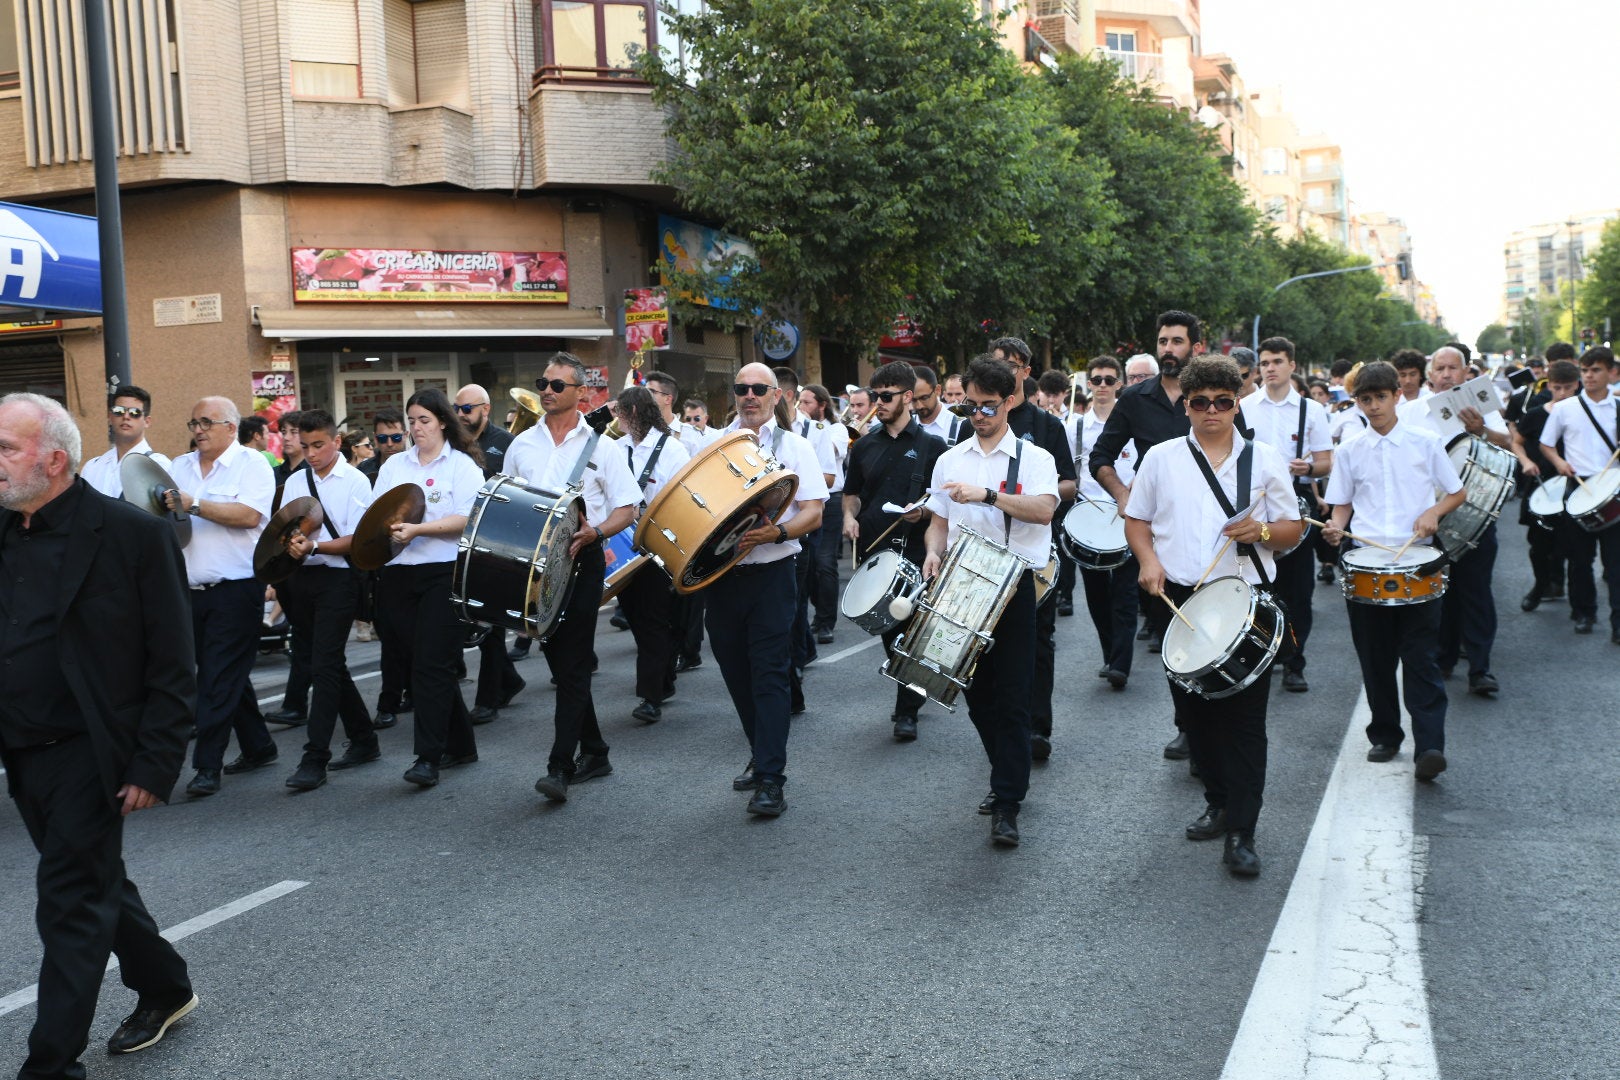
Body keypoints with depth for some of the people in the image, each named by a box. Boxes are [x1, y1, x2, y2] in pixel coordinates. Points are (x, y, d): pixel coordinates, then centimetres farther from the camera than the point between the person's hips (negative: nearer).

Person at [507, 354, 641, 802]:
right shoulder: (522, 445, 10)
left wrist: (594, 532, -20)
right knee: (559, 661, 11)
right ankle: (593, 752, 24)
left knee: (572, 665, -8)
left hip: (580, 561, -5)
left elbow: (628, 508, -3)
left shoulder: (601, 446, -1)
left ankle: (560, 767, -9)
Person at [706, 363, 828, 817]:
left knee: (770, 674, -7)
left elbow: (813, 512, -4)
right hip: (719, 573, 4)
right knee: (736, 673, 11)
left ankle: (769, 779, -6)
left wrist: (777, 532, -23)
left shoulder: (794, 446, 4)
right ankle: (762, 755, 29)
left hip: (770, 573, -4)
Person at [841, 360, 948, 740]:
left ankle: (907, 711, 6)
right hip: (872, 550, 4)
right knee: (886, 628, 11)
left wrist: (924, 510, -19)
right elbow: (852, 492, 21)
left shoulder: (932, 445, 0)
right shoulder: (865, 446, 12)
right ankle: (914, 691, 30)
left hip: (914, 552, -4)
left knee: (910, 631, -4)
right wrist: (849, 515, 0)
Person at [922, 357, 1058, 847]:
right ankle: (1008, 775, 29)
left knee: (1011, 696, -5)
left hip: (1014, 585, -5)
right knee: (976, 693, 11)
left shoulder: (1033, 457, -1)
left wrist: (986, 494, -28)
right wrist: (934, 553, -6)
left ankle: (1007, 805, -1)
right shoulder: (950, 460, 13)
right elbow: (938, 522, 15)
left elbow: (1043, 510, -18)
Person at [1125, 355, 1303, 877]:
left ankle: (1241, 833, 0)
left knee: (1244, 716, -4)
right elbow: (1136, 519, 13)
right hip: (1180, 601, 2)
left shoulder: (1265, 460, 7)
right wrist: (1148, 560, -6)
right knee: (1193, 711, 10)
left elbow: (1293, 530, 8)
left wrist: (1261, 531, -14)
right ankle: (1218, 801, 31)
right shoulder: (1161, 458, 9)